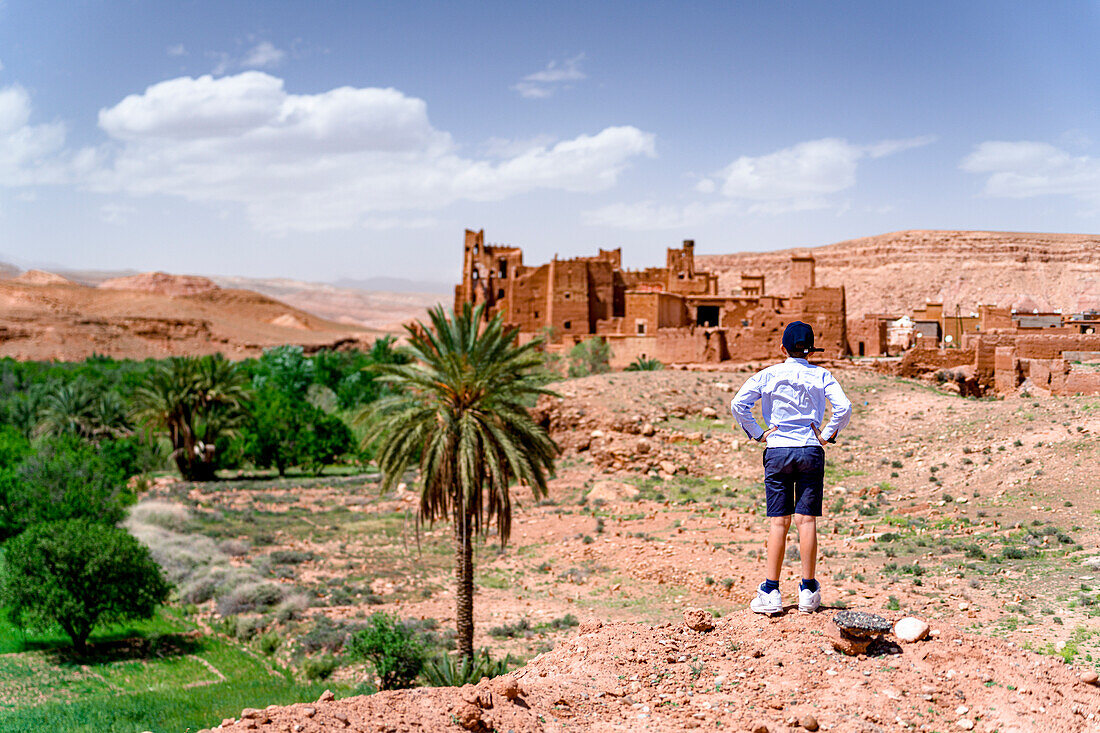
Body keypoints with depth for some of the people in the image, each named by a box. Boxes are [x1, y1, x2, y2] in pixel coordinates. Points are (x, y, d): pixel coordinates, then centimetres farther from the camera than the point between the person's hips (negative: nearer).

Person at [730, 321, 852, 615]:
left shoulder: (768, 375, 2)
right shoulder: (820, 376, 3)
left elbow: (738, 405, -8)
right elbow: (843, 407, -10)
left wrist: (757, 434, 0)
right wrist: (827, 435, 1)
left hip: (777, 450, 0)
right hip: (810, 451, 0)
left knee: (778, 521, 2)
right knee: (807, 520, 3)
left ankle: (771, 592, 0)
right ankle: (808, 591, 6)